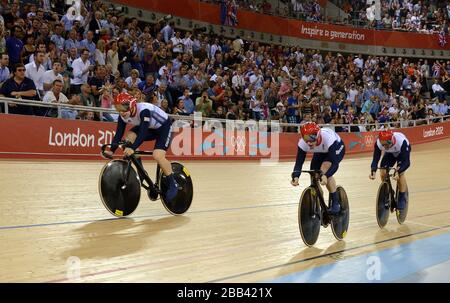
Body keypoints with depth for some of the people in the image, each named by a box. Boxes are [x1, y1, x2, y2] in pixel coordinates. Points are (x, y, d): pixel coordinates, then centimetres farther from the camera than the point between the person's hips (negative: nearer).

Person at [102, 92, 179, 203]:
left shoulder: (144, 110, -36)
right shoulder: (123, 115, -16)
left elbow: (143, 133, -44)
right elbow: (119, 133, -15)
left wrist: (132, 148, -55)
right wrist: (111, 150, -27)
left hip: (164, 127, -7)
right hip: (149, 128, 7)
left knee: (157, 156, -26)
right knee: (128, 138, -16)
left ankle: (173, 184, -7)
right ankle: (141, 173, -4)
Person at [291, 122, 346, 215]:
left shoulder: (328, 137, -43)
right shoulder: (303, 142, -32)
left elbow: (335, 163, -44)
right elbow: (299, 162, -29)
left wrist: (325, 176, -62)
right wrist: (295, 176, -49)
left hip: (337, 149, -4)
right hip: (321, 152, 5)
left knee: (325, 168, -30)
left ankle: (336, 203, -17)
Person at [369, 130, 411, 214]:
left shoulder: (401, 141, -43)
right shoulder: (378, 143, -35)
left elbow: (406, 162, -43)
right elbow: (375, 159, -32)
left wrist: (398, 172, -59)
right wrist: (373, 171, -51)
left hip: (403, 151, -3)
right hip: (390, 153, 3)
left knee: (400, 173, -23)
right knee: (383, 172, -14)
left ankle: (402, 198, -7)